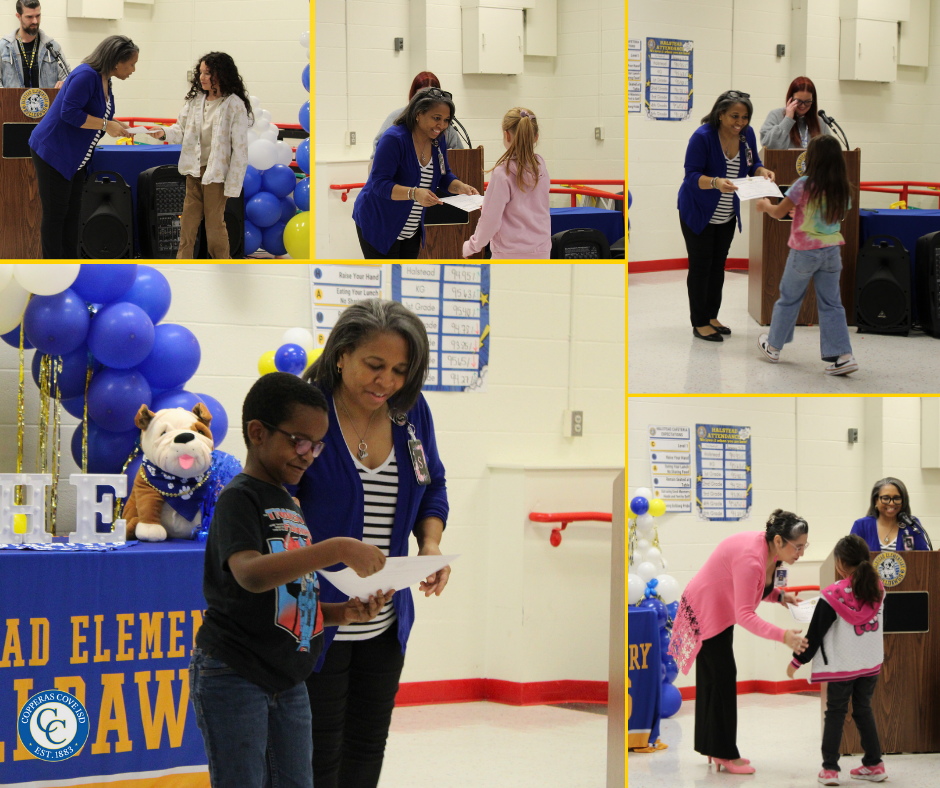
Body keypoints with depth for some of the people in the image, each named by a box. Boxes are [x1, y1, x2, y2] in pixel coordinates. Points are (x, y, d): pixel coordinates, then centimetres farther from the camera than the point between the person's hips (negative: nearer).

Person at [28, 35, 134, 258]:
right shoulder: (86, 76, -22)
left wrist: (114, 124, 5)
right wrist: (106, 125, -22)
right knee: (54, 215, -4)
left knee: (72, 214, 11)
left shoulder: (104, 80, 9)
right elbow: (70, 112, -28)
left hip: (75, 159, 10)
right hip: (53, 153, -10)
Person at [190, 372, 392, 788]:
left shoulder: (289, 506, 14)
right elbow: (251, 574, -32)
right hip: (234, 677, -8)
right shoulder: (239, 498, -12)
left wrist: (344, 612, 1)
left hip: (288, 682, 8)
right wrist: (337, 549, -37)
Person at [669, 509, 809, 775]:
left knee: (713, 679, 14)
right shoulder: (750, 559, -36)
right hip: (704, 611, -10)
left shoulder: (769, 551, -7)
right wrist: (783, 636, -50)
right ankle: (725, 753, -4)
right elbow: (745, 615, -40)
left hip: (720, 611, 10)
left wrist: (779, 596, -10)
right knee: (722, 678, -8)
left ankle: (714, 749, 22)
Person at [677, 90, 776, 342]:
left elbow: (752, 164, 8)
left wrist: (762, 171, -15)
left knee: (718, 264, 13)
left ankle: (712, 316, 25)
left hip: (727, 215, 6)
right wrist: (715, 182, -43)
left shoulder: (747, 134, -6)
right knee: (700, 266, -1)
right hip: (698, 213, -6)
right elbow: (692, 175, -25)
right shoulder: (702, 137, -24)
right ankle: (699, 323, 6)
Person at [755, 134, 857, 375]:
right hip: (832, 251, 3)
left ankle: (773, 347, 27)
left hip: (804, 250, -3)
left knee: (789, 299, 13)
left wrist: (765, 205, 16)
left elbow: (779, 212, -7)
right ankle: (843, 355, -3)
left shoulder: (804, 185, -15)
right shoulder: (843, 189, -1)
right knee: (831, 304, 6)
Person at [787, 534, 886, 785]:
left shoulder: (833, 595, -17)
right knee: (863, 710, 17)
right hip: (872, 662, 4)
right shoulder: (877, 590, -3)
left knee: (835, 712, 6)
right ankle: (874, 764, 18)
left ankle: (829, 768, 3)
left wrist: (797, 661, -2)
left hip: (842, 665, -4)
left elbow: (816, 633, -11)